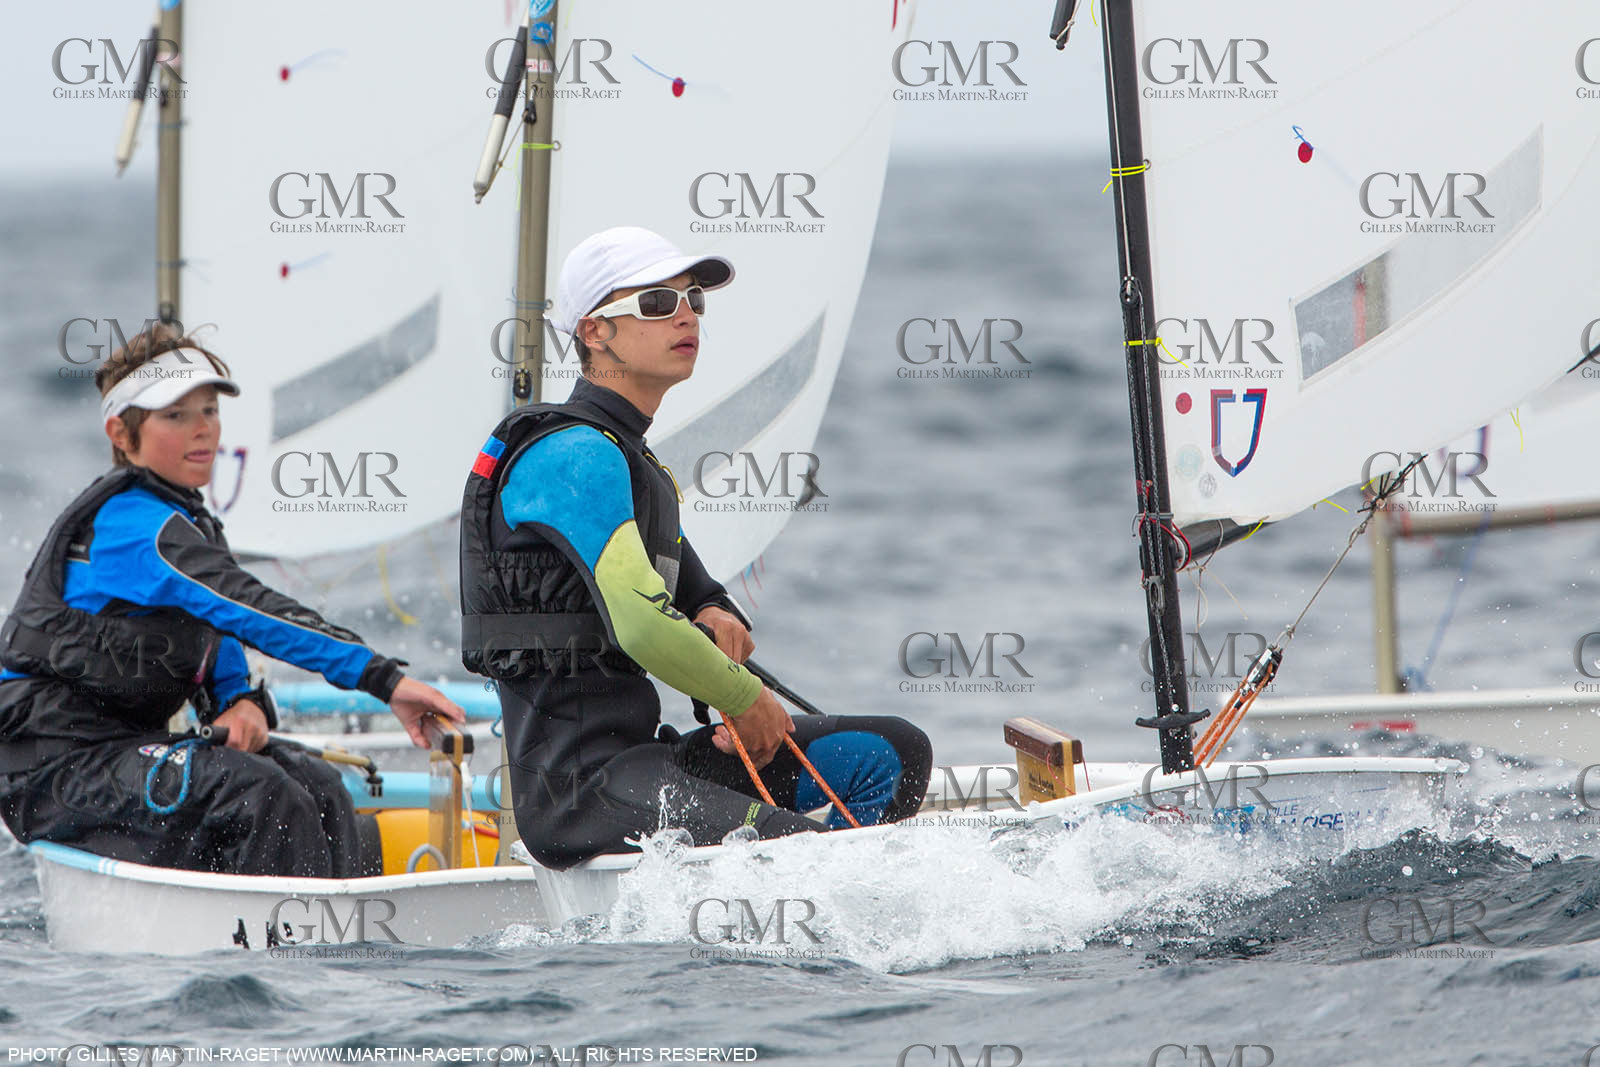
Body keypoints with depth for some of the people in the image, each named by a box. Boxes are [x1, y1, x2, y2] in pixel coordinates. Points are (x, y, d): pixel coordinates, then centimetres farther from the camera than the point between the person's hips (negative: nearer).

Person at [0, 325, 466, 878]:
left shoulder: (187, 520, 16)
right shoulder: (137, 528, -18)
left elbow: (222, 638, 16)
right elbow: (250, 609, -29)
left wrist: (244, 705, -10)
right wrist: (383, 677, -35)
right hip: (55, 768, -10)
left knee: (315, 785, -4)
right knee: (257, 791, -28)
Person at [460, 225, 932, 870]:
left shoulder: (630, 458, 23)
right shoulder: (574, 455, -11)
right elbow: (643, 627, -22)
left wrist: (715, 615, 7)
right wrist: (747, 700, -7)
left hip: (637, 755, 11)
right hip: (576, 784, -11)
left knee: (890, 756, 5)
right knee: (790, 843, -33)